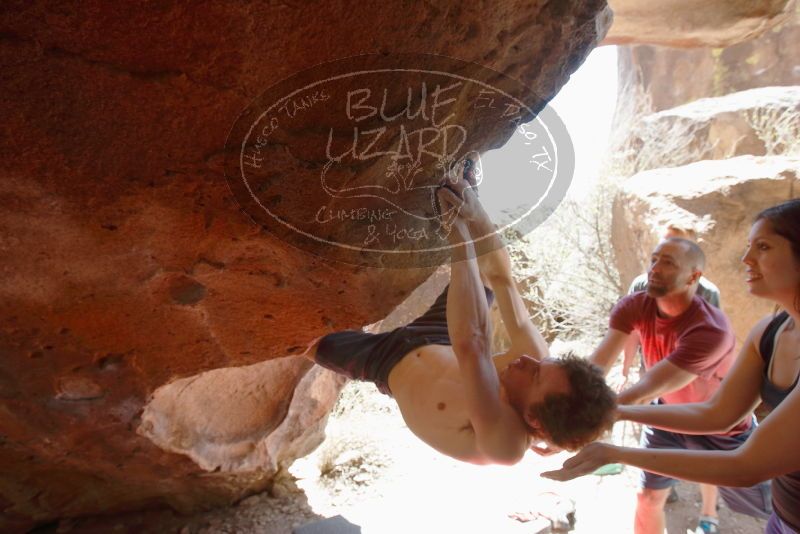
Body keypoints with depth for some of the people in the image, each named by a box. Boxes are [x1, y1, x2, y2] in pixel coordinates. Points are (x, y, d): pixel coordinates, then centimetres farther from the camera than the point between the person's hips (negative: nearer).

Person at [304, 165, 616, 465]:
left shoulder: (505, 441, -44)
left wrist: (459, 232, -58)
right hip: (443, 344, 4)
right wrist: (476, 214, -33)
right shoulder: (539, 365, -28)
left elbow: (470, 346, -60)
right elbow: (500, 277, -22)